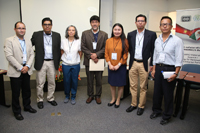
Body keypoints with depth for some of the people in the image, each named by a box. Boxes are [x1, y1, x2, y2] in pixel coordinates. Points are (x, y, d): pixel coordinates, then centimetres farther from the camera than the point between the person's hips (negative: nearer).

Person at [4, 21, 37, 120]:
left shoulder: (28, 41, 12)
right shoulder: (9, 41, -5)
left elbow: (32, 55, 6)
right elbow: (9, 56, -13)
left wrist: (27, 66, -9)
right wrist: (20, 68, -16)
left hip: (27, 70, 5)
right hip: (15, 71, -4)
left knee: (27, 90, 15)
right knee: (16, 92, 6)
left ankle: (27, 106, 34)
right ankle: (16, 111, 21)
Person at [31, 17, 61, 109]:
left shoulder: (57, 35, 5)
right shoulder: (36, 35, 1)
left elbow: (58, 50, 7)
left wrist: (58, 62, 5)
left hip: (52, 63, 2)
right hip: (41, 63, -1)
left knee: (52, 82, 12)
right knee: (40, 83, 6)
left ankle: (50, 98, 30)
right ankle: (40, 100, 25)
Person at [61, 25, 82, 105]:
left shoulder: (78, 42, -3)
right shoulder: (63, 41, 0)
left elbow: (80, 53, 6)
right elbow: (62, 52, 12)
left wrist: (77, 60, 5)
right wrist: (64, 59, 10)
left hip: (75, 65, -1)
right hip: (65, 65, 1)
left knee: (74, 81, 7)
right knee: (66, 81, 9)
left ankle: (73, 97, 23)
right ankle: (67, 96, 29)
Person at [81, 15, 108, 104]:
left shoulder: (104, 34, 5)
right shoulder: (85, 33, 4)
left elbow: (105, 48, -3)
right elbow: (83, 47, -3)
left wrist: (97, 54, -16)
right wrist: (91, 55, -13)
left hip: (99, 60, 0)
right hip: (88, 60, 0)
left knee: (99, 80, 8)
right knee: (89, 80, 10)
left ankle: (98, 96, 24)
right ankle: (90, 95, 25)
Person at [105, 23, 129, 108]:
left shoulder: (124, 41, -7)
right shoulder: (108, 41, 1)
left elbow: (125, 55, -8)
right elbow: (106, 54, 3)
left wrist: (118, 65, -14)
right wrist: (110, 64, -8)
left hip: (121, 66, -2)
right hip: (111, 67, 3)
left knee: (120, 84, 9)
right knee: (112, 83, 14)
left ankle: (118, 100, 29)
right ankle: (113, 99, 34)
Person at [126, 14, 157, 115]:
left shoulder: (151, 34, -3)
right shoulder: (130, 34, 7)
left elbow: (154, 51, -2)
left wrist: (151, 64, -5)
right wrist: (133, 56, 6)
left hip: (144, 64, -3)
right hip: (133, 64, 3)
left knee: (143, 87, 7)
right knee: (133, 86, 12)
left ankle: (141, 106, 22)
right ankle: (133, 104, 28)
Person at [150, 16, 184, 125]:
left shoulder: (177, 41, -7)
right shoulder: (157, 40, 10)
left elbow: (179, 59, -10)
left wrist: (175, 73, -16)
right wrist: (154, 69, 12)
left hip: (169, 69, -5)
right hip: (158, 68, 5)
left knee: (168, 94, 5)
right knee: (157, 92, 14)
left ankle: (167, 116, 23)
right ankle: (156, 110, 34)